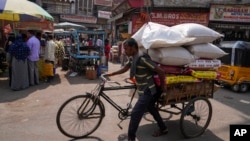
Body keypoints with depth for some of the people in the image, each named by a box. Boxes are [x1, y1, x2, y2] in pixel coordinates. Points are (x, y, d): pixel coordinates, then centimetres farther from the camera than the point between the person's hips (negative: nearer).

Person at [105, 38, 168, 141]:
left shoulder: (143, 58, -26)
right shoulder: (132, 58, 2)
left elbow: (161, 71, -24)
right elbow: (125, 68, 19)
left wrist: (163, 86, -11)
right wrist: (111, 74, 13)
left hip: (147, 91, -10)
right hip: (142, 90, 10)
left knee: (135, 114, -9)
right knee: (151, 109, 23)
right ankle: (163, 129, 43)